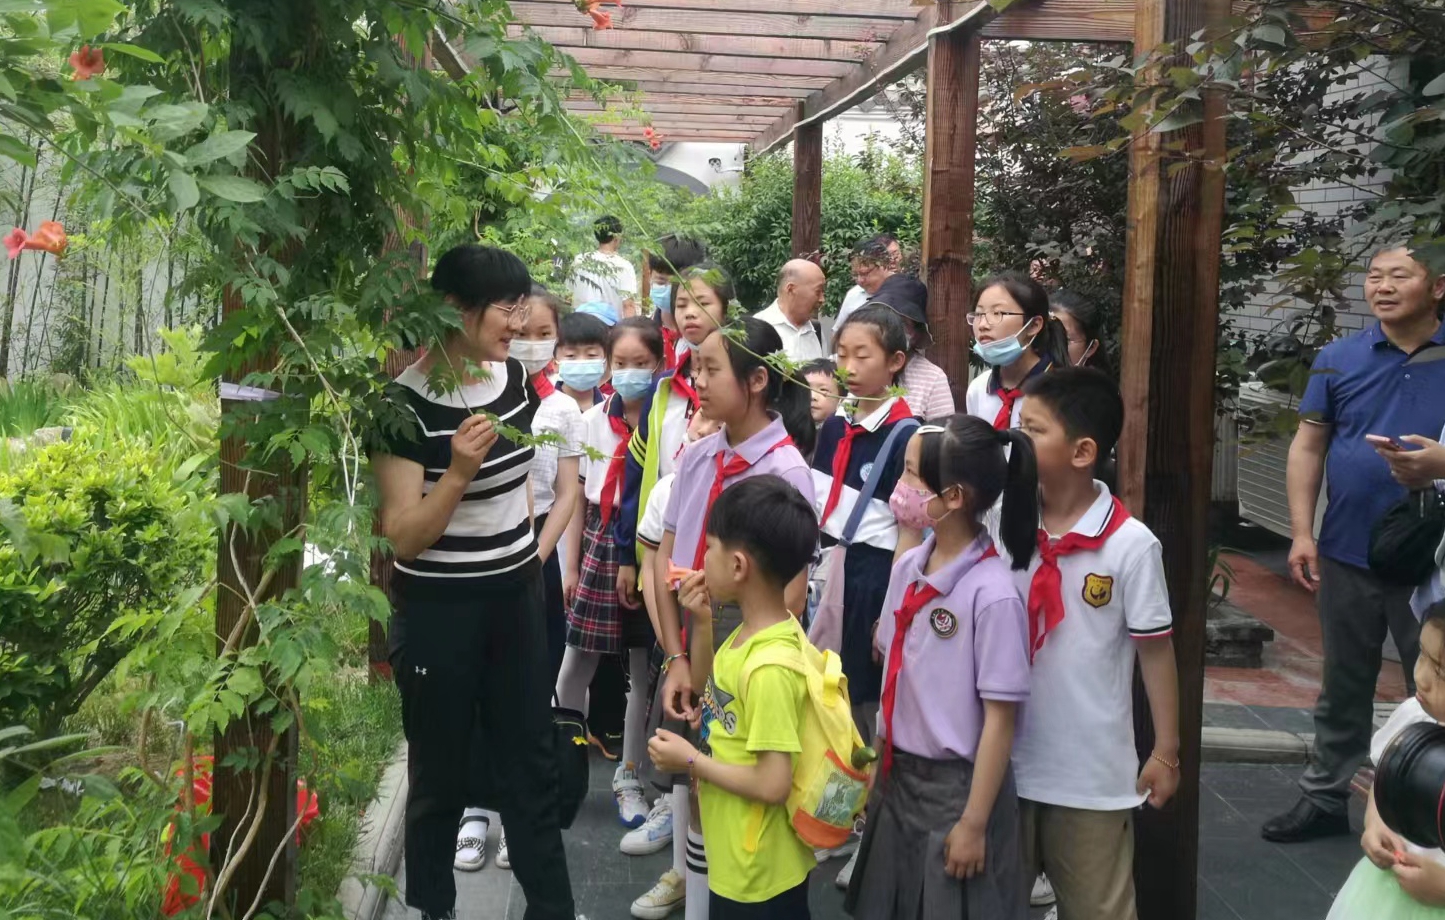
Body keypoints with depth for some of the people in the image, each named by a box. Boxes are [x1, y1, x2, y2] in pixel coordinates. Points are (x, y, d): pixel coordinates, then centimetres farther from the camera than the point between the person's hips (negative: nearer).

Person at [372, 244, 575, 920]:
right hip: (439, 608, -6)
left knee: (532, 763, 13)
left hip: (517, 595, 6)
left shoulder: (514, 376, -1)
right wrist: (458, 472, -34)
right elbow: (403, 538, -20)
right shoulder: (407, 402, -19)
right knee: (441, 776, 9)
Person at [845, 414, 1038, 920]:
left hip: (957, 786, -6)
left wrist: (974, 822, -15)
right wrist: (881, 769, 13)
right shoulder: (907, 568, -1)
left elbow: (1000, 718, -17)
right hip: (898, 775, 7)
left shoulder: (992, 594, -21)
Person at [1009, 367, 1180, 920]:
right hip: (1006, 759, 4)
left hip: (1092, 770, -3)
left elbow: (1156, 650, -7)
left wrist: (1166, 752, -2)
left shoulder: (1131, 544, -14)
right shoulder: (1004, 527, -4)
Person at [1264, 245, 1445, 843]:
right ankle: (1324, 799, 28)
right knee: (1343, 688, 15)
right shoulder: (1339, 360, 2)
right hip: (1349, 556, 2)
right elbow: (1308, 447, 4)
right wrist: (1302, 534, -2)